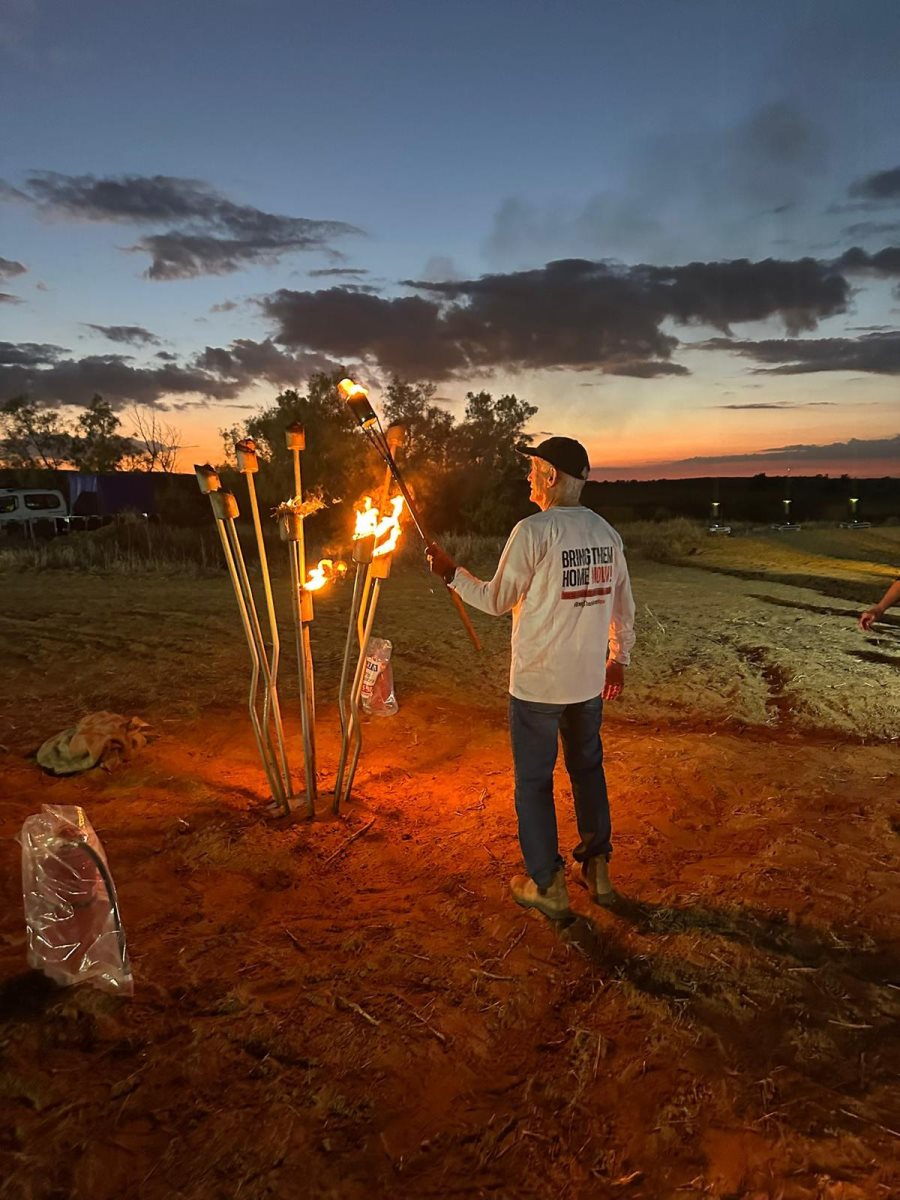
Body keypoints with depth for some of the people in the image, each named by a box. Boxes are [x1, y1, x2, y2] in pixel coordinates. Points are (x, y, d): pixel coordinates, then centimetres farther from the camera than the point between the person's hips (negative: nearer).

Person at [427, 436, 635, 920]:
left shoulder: (533, 531, -16)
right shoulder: (606, 533, 2)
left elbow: (495, 600, -9)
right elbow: (624, 607, 9)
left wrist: (452, 573, 4)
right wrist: (619, 659, 22)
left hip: (537, 684, -6)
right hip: (590, 682, 6)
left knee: (534, 781, 9)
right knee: (588, 770, 21)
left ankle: (547, 885, 20)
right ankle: (598, 870, 32)